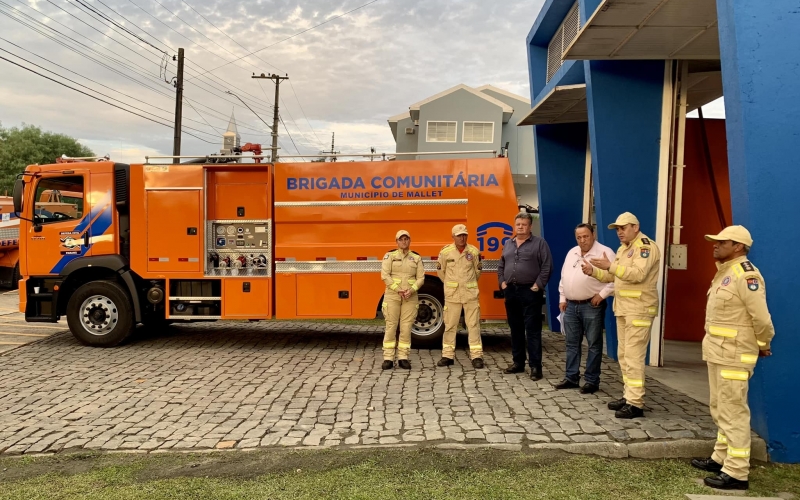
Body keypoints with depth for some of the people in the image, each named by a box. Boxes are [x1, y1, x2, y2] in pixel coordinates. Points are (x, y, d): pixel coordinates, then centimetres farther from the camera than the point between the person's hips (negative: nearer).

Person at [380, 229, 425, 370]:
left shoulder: (416, 258, 10)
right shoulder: (390, 256, 4)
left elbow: (421, 278, 5)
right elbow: (385, 275, -6)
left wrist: (411, 290, -12)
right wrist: (398, 290, -14)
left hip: (410, 297, 2)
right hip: (392, 296, -2)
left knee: (406, 327, 0)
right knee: (391, 326, -3)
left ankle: (403, 358, 8)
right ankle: (388, 358, 2)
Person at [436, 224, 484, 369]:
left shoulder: (474, 251, -2)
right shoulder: (445, 252, -4)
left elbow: (477, 271, 12)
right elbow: (440, 271, 10)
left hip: (471, 293, 0)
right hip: (452, 294, 0)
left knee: (473, 325, 1)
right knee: (450, 325, 6)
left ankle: (476, 356, 6)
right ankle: (448, 356, 14)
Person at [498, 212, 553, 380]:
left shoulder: (539, 243, -2)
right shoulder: (508, 244, 15)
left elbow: (547, 266, -8)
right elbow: (501, 266, 21)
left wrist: (538, 285, -13)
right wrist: (502, 282, 8)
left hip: (530, 292, -6)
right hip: (511, 291, 6)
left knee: (532, 330, -5)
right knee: (515, 329, 12)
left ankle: (535, 366, -1)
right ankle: (517, 362, 22)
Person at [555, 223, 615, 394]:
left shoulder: (604, 252, -9)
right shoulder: (571, 253, 13)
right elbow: (564, 277, 19)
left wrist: (602, 294, -16)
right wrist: (562, 298, 14)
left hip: (592, 306, -7)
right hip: (571, 305, 7)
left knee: (593, 345, 2)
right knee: (572, 343, 12)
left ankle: (592, 381, 9)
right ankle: (571, 378, 21)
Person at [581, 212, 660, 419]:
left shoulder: (646, 246, -11)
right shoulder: (623, 248, 19)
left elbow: (638, 274, -25)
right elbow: (612, 277, 18)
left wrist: (610, 265, -29)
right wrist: (593, 271, 1)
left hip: (639, 308, -10)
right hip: (623, 308, 10)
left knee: (633, 356, -10)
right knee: (623, 354, 13)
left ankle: (636, 404, -6)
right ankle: (629, 396, 21)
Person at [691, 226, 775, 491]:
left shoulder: (746, 275, -19)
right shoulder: (725, 272, 12)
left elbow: (762, 318, -19)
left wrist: (763, 346, -4)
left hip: (734, 356, -10)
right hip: (718, 352, 10)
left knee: (733, 412, -5)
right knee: (720, 409, 18)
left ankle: (737, 473, 3)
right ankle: (721, 459, 30)